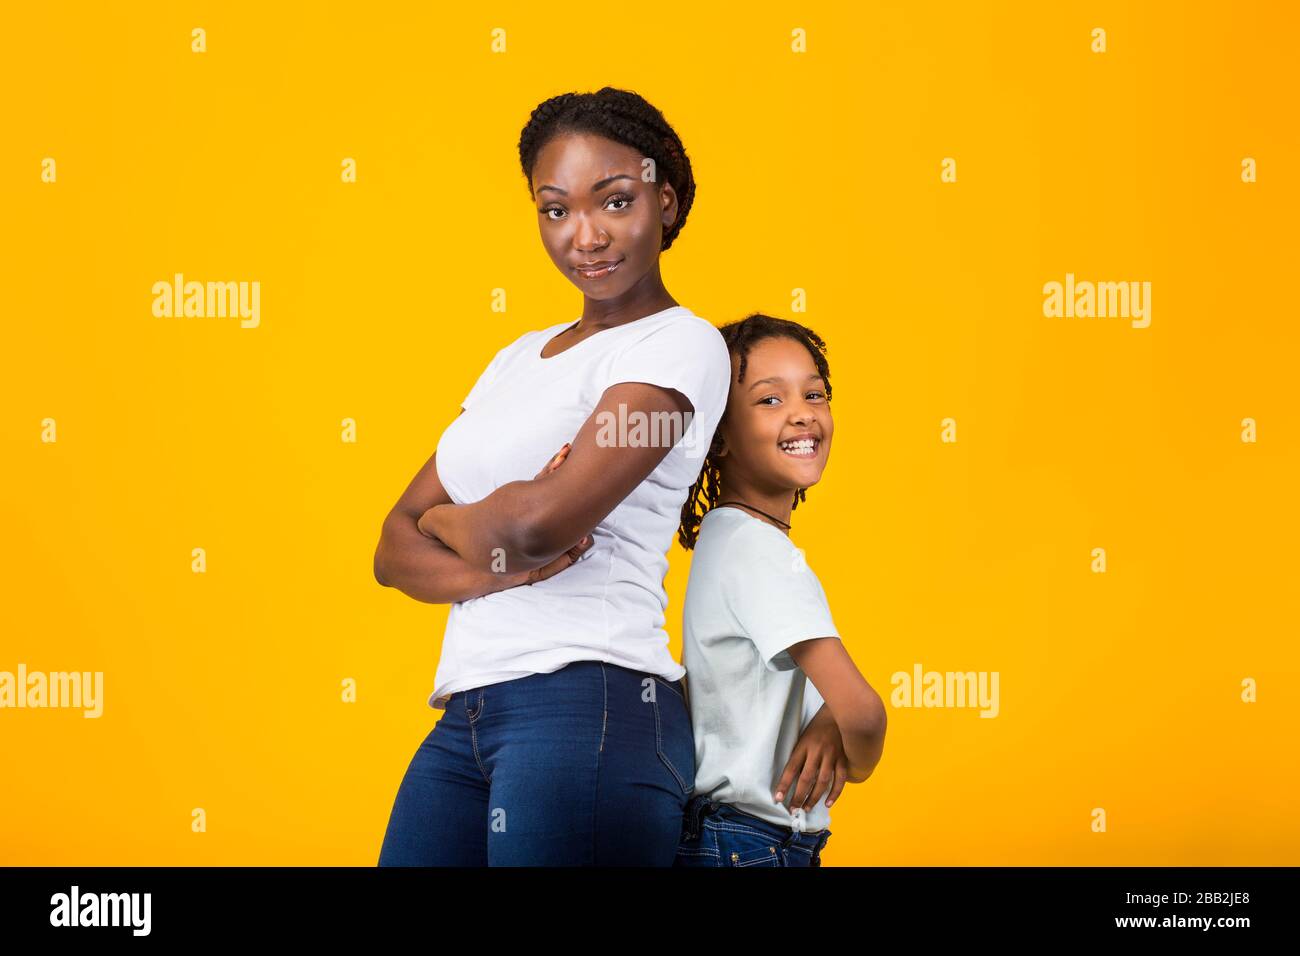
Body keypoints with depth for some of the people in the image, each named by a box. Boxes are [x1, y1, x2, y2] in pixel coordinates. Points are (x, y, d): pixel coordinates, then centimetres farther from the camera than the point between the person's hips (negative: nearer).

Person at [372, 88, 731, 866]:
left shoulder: (681, 345, -4)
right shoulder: (520, 359, 18)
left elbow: (540, 522, -17)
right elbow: (395, 550, 13)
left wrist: (447, 519, 5)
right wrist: (487, 568, -8)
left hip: (589, 708, -7)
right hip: (465, 717, 7)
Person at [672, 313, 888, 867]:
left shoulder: (729, 538, 11)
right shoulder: (757, 549, -18)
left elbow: (829, 693, 11)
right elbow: (861, 711, -27)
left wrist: (826, 725, -11)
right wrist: (856, 763, -7)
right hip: (749, 846, -9)